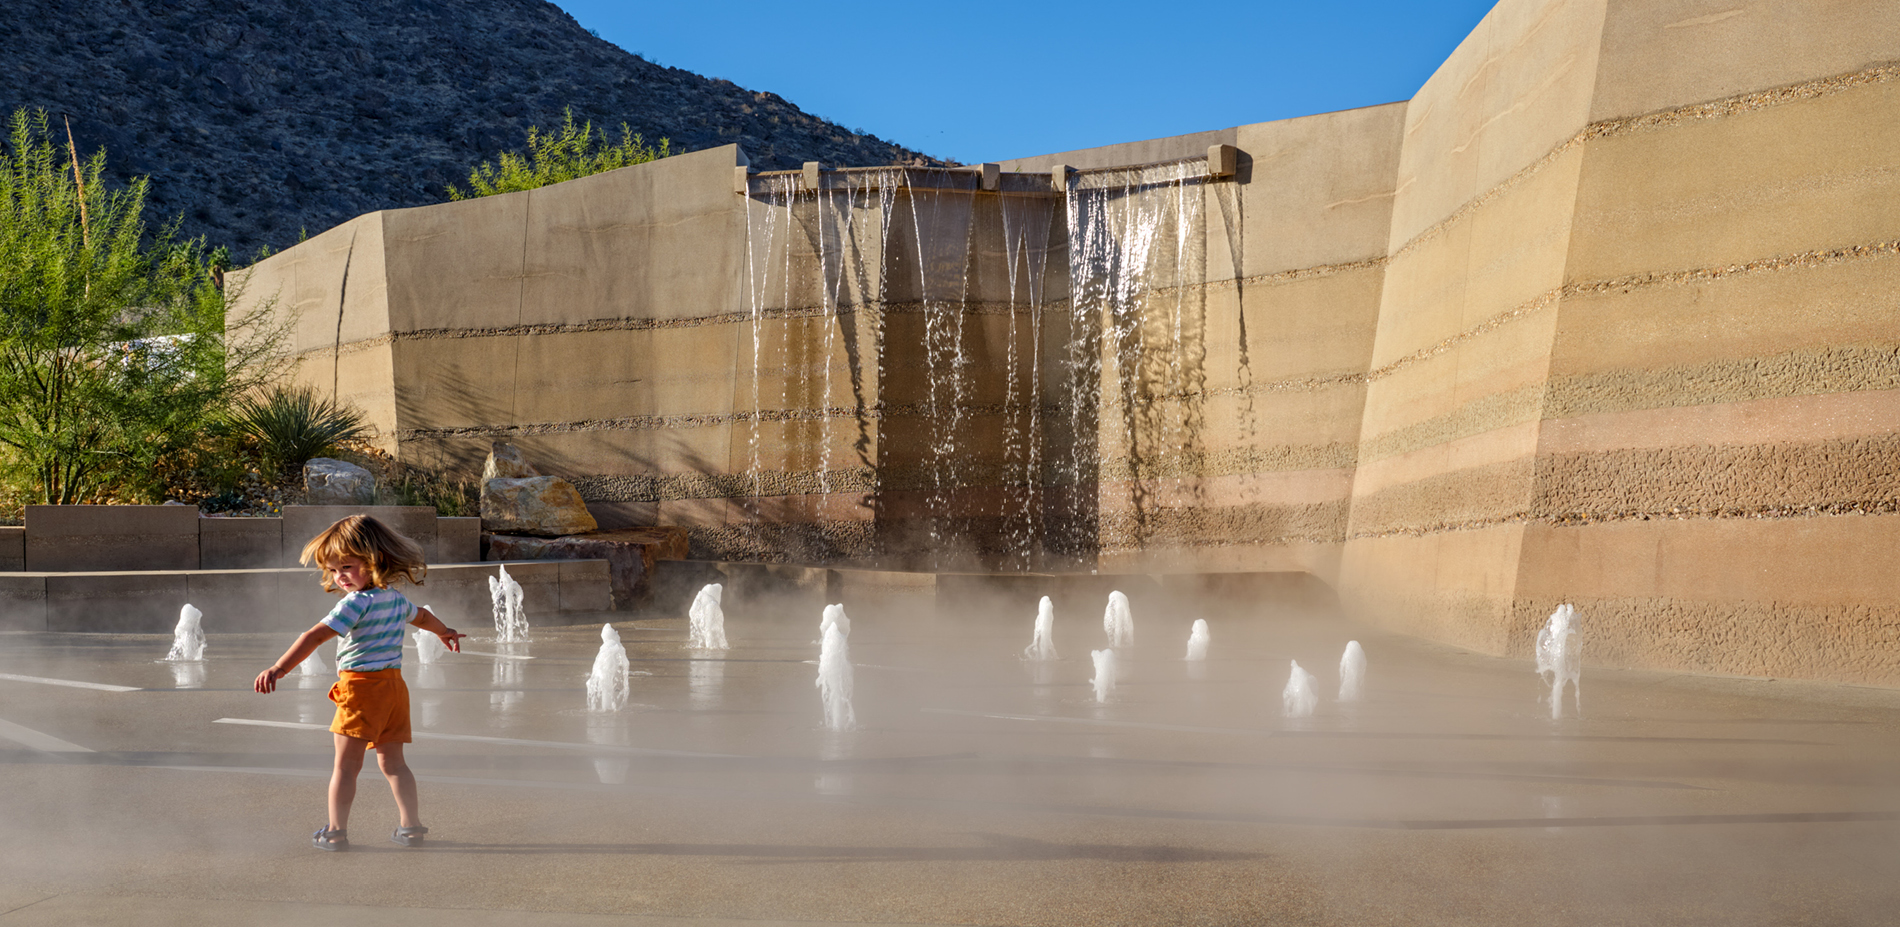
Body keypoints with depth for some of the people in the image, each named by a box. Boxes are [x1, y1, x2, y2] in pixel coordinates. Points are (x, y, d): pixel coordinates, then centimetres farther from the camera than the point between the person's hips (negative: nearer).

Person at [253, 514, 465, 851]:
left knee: (346, 763, -1)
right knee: (392, 762, 15)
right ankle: (411, 825, 16)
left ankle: (336, 832, 3)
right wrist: (445, 632, 55)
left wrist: (279, 669, -28)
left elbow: (315, 636, -24)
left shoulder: (356, 603, -14)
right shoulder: (397, 600, 12)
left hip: (362, 685, -8)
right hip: (395, 686, 8)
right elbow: (422, 616, 35)